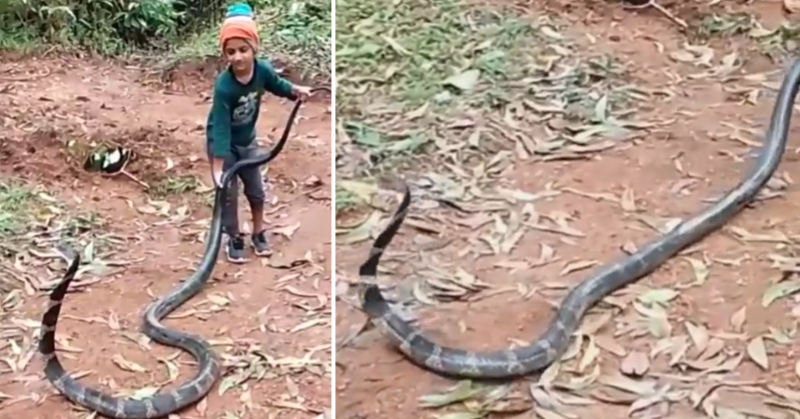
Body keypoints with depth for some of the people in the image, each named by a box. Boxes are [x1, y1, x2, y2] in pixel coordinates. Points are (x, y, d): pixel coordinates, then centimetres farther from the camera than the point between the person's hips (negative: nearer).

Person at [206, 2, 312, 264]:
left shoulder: (262, 70, -22)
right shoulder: (224, 87, -34)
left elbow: (277, 85, 4)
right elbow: (221, 129, -33)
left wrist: (296, 90, -15)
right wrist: (218, 168, -33)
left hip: (247, 141, 5)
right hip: (223, 143, -5)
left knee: (256, 190, 15)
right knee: (229, 193, 1)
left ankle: (258, 233, 35)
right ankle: (234, 240, 19)